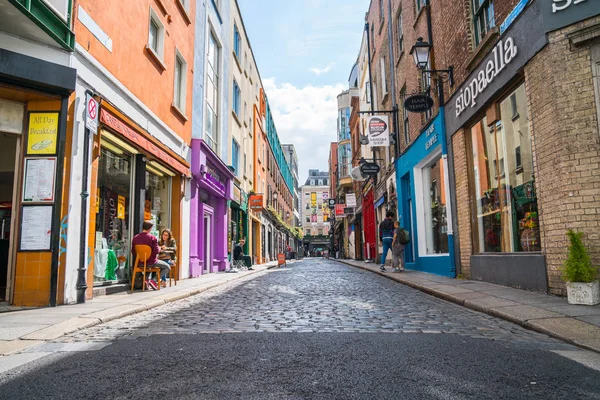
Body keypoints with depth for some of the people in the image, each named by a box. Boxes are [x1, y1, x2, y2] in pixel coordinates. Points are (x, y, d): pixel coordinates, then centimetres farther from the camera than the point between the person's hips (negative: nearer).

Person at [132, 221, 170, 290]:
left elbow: (133, 252, 3)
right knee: (167, 267, 12)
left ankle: (146, 279, 16)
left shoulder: (135, 238, -1)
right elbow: (156, 251, -21)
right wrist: (159, 248, 1)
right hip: (151, 262, -6)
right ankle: (153, 280, -7)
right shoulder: (153, 237, -15)